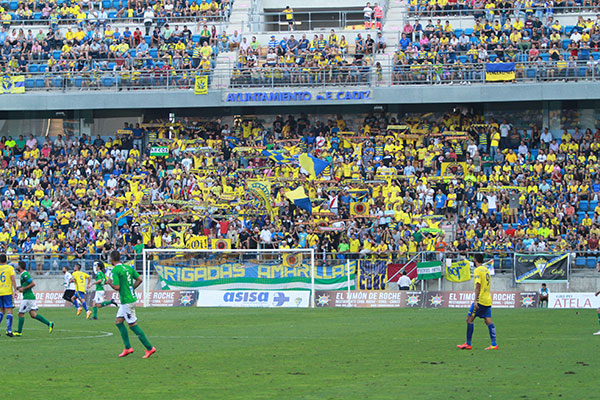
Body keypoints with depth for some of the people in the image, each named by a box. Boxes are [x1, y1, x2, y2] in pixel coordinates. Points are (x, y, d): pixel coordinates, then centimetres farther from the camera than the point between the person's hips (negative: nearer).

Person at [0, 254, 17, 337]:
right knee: (9, 311, -3)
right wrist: (15, 290, -11)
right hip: (8, 292, -3)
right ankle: (9, 330, -12)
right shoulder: (10, 268, -1)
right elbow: (13, 279, -11)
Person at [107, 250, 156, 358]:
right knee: (118, 322, 16)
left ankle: (150, 348, -3)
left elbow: (117, 287, -19)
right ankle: (128, 348, 15)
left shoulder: (115, 270, -14)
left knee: (133, 325, -3)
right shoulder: (128, 267, 9)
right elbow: (139, 279, 8)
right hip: (132, 298, 9)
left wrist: (110, 282, 0)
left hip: (127, 301, -9)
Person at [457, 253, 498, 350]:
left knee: (469, 319, 0)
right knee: (488, 321, 4)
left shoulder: (478, 270, -10)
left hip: (480, 299, -8)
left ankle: (468, 344, 1)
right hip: (488, 300, 8)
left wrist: (475, 300, -22)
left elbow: (478, 285, -18)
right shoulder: (486, 269, 16)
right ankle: (494, 344, -5)